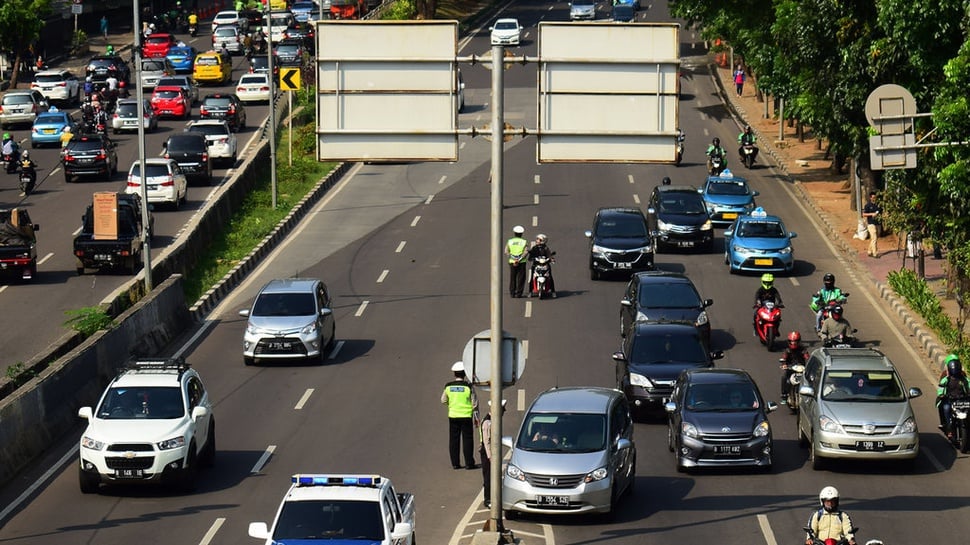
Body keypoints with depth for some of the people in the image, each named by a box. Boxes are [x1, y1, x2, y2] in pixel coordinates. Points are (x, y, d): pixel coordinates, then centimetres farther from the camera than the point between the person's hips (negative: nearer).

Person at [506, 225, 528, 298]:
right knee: (520, 278, 4)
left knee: (512, 278, 8)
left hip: (512, 262, 1)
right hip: (521, 262, -1)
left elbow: (506, 251, -5)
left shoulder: (510, 241, 4)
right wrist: (519, 260, -14)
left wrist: (514, 259, -11)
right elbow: (526, 252, -11)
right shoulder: (524, 242, 0)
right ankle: (519, 293, 1)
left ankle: (512, 293, 7)